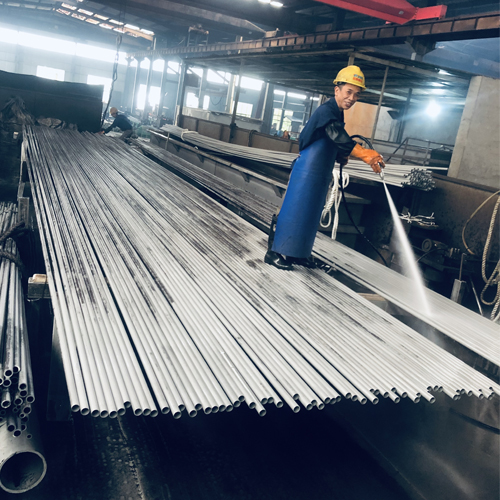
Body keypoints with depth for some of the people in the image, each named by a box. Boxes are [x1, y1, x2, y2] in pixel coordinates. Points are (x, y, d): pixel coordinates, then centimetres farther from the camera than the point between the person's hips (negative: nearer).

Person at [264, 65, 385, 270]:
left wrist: (342, 157, 1)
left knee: (311, 213, 13)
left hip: (321, 174, 9)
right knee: (294, 209, -6)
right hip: (307, 171, -9)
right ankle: (274, 252, 1)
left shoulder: (337, 114, 13)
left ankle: (299, 253, 23)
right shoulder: (326, 111, -17)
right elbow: (339, 138, -33)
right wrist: (366, 154, -42)